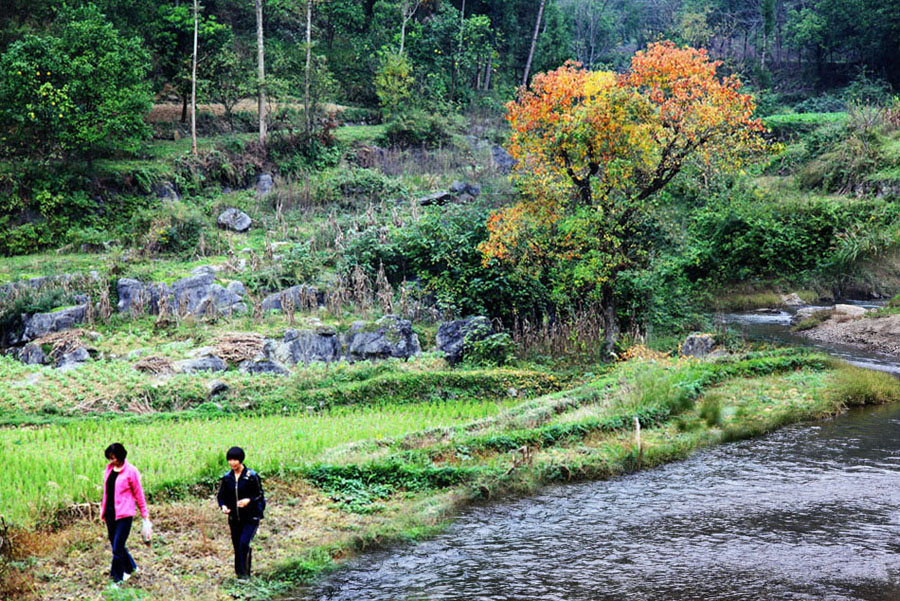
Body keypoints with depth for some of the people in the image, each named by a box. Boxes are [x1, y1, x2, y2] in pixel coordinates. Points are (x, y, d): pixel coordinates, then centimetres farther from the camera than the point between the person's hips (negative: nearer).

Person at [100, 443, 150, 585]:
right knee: (115, 544, 14)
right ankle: (130, 567, 35)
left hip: (124, 514, -6)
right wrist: (103, 509, 17)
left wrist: (145, 515, -1)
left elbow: (138, 494, -4)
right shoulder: (109, 469, 8)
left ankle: (117, 579, 1)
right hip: (110, 513, 6)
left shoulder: (131, 471, -9)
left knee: (117, 548, -7)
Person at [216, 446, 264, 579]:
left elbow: (260, 495, -7)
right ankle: (239, 573, 21)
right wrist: (223, 506, -12)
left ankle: (245, 574, -13)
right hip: (234, 518, 5)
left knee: (244, 543, -19)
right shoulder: (227, 477, 3)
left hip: (251, 518, -5)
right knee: (237, 547, 9)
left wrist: (249, 500, -26)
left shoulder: (252, 476, -10)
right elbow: (220, 496, 9)